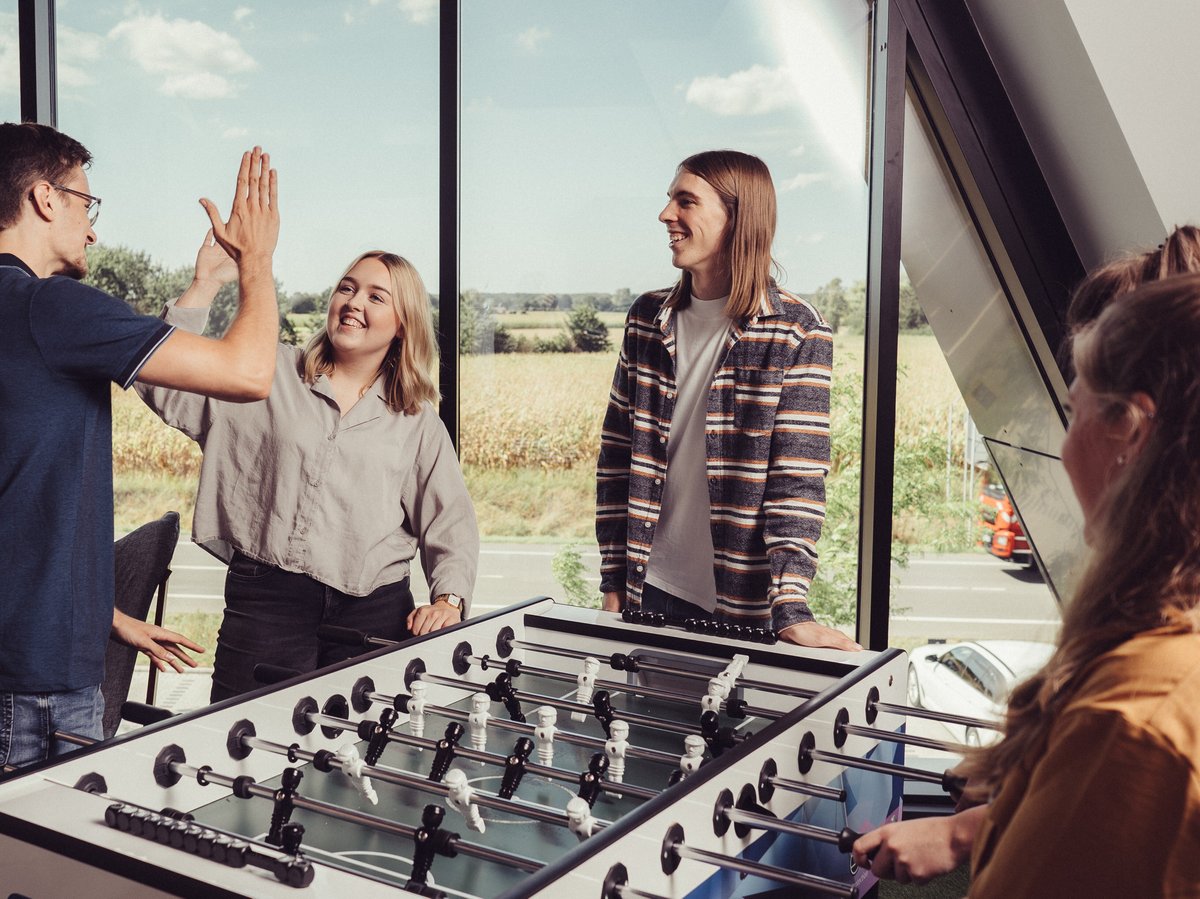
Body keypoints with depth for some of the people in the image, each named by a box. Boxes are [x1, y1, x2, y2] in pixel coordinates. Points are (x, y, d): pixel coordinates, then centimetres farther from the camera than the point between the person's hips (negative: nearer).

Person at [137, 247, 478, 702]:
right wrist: (204, 285, -4)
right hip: (265, 600, -1)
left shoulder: (418, 423, 12)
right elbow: (165, 389, -1)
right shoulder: (270, 374, 10)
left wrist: (448, 599, -6)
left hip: (374, 613, 1)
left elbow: (452, 522, 10)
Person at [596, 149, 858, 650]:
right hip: (651, 593, 4)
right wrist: (613, 583, 4)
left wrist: (791, 611, -21)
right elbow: (616, 459, 7)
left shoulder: (797, 333, -9)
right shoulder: (648, 318, 4)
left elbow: (798, 478, -13)